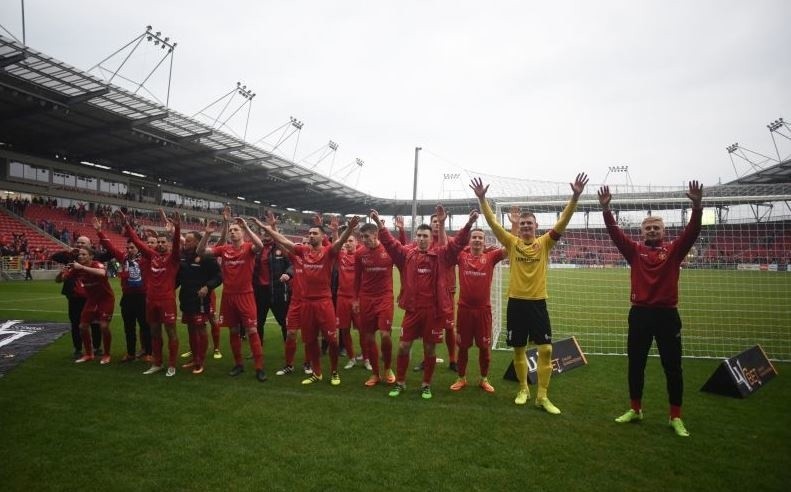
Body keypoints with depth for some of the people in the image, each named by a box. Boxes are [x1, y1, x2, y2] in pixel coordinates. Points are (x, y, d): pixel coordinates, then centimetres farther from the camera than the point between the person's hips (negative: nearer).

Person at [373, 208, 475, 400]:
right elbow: (389, 242, -2)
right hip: (412, 309, 1)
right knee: (403, 346, 6)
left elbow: (458, 242, -8)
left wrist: (469, 223, -21)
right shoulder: (406, 254, 3)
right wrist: (379, 223, -13)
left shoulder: (441, 255, 0)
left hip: (434, 310, -1)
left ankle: (426, 385, 26)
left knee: (430, 348, 9)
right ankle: (400, 383, 23)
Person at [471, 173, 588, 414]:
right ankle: (523, 389, 29)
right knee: (518, 349, 10)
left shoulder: (544, 243, 0)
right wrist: (482, 198, -14)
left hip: (538, 302, 0)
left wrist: (575, 197, -19)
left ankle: (542, 396, 10)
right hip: (516, 302, 0)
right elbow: (493, 222, -5)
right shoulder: (512, 243, 0)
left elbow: (563, 221, -8)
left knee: (546, 349, -3)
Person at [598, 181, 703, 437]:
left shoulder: (674, 250, 4)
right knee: (635, 365, 10)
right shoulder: (635, 251, 5)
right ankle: (635, 410, 25)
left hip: (667, 314, -1)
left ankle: (676, 417, 17)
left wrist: (697, 206, -25)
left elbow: (692, 232, -11)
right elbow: (615, 233, -6)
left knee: (673, 367, 4)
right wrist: (606, 208, -19)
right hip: (640, 313, 1)